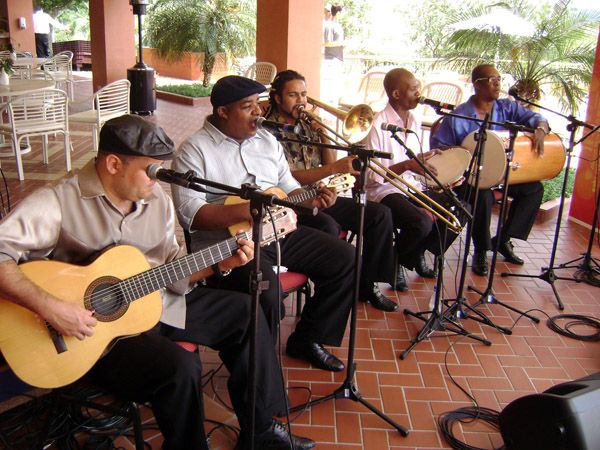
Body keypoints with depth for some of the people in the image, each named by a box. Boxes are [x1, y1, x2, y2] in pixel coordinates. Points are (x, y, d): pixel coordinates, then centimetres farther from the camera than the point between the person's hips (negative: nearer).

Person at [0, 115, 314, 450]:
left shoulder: (157, 199, 4)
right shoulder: (59, 202, -17)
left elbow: (171, 268, 9)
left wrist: (219, 264, -4)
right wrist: (49, 307, -35)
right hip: (94, 326, -7)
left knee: (244, 311, 5)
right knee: (180, 366, -30)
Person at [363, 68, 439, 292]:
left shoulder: (413, 120, 10)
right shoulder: (378, 125, -17)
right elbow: (371, 176, -20)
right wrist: (407, 165, -29)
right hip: (383, 191, -8)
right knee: (422, 222, -32)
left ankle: (419, 255, 15)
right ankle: (396, 264, -2)